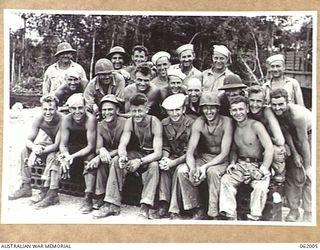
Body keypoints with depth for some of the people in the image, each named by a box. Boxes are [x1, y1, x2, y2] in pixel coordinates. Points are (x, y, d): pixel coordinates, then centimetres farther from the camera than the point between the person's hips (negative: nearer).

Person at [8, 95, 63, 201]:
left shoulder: (61, 120, -30)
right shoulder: (39, 119, -15)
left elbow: (57, 145, -31)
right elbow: (28, 141, -12)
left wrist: (38, 152, -41)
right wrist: (35, 148, -36)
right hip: (46, 146, 6)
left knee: (51, 157, -34)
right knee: (25, 151, -10)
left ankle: (46, 191, -19)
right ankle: (26, 187, -5)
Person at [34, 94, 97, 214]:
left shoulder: (90, 119, -26)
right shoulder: (66, 120, -13)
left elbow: (90, 146, -26)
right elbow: (63, 144, -11)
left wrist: (73, 156, -36)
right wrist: (65, 154, -34)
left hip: (88, 150, -4)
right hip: (73, 147, 4)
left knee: (90, 160, -33)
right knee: (58, 160, -18)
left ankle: (88, 199, -32)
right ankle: (52, 194, -14)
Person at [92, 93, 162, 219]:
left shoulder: (155, 123, -21)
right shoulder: (130, 122, -9)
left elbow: (157, 153, -28)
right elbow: (122, 145, -16)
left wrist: (140, 161, -44)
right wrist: (122, 156, -40)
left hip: (150, 157, -4)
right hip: (135, 153, 4)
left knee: (154, 166, -36)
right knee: (116, 161, -22)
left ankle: (145, 208, -37)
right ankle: (112, 205, -21)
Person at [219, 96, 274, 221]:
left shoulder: (256, 126, -10)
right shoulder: (234, 127, 10)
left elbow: (269, 148, -17)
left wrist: (263, 170, -23)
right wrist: (232, 163, 1)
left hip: (257, 165, -5)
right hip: (240, 165, 5)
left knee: (261, 187, -32)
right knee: (225, 180, -20)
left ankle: (254, 218, -20)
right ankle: (230, 216, -21)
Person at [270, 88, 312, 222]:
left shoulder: (297, 115, -37)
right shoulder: (274, 113, -19)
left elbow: (304, 142, -30)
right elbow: (286, 133, -12)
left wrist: (308, 166, -24)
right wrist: (294, 154, -17)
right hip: (294, 137, 6)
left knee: (309, 176, -9)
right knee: (292, 172, 3)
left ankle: (308, 213, 0)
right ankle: (293, 210, 13)